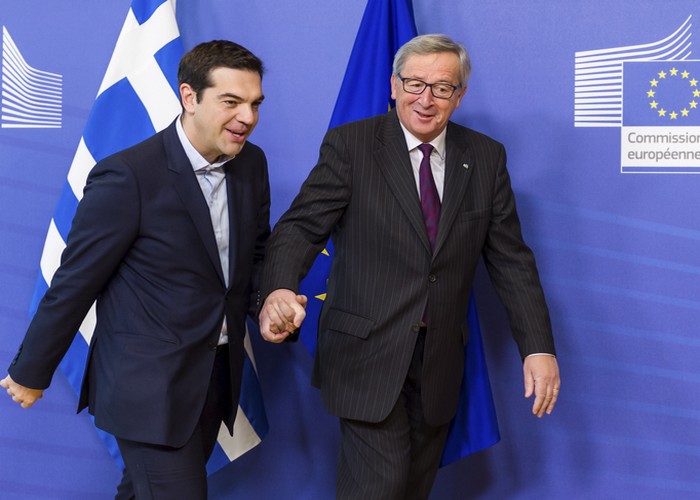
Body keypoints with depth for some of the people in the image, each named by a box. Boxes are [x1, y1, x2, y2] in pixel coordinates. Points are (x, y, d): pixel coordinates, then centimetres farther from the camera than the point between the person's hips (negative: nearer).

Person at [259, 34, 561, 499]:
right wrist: (279, 290, -32)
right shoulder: (349, 145, -5)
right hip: (368, 352, -4)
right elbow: (302, 226, -11)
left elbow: (510, 258, 5)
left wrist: (539, 348, -3)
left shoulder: (487, 157, 5)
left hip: (441, 357, 4)